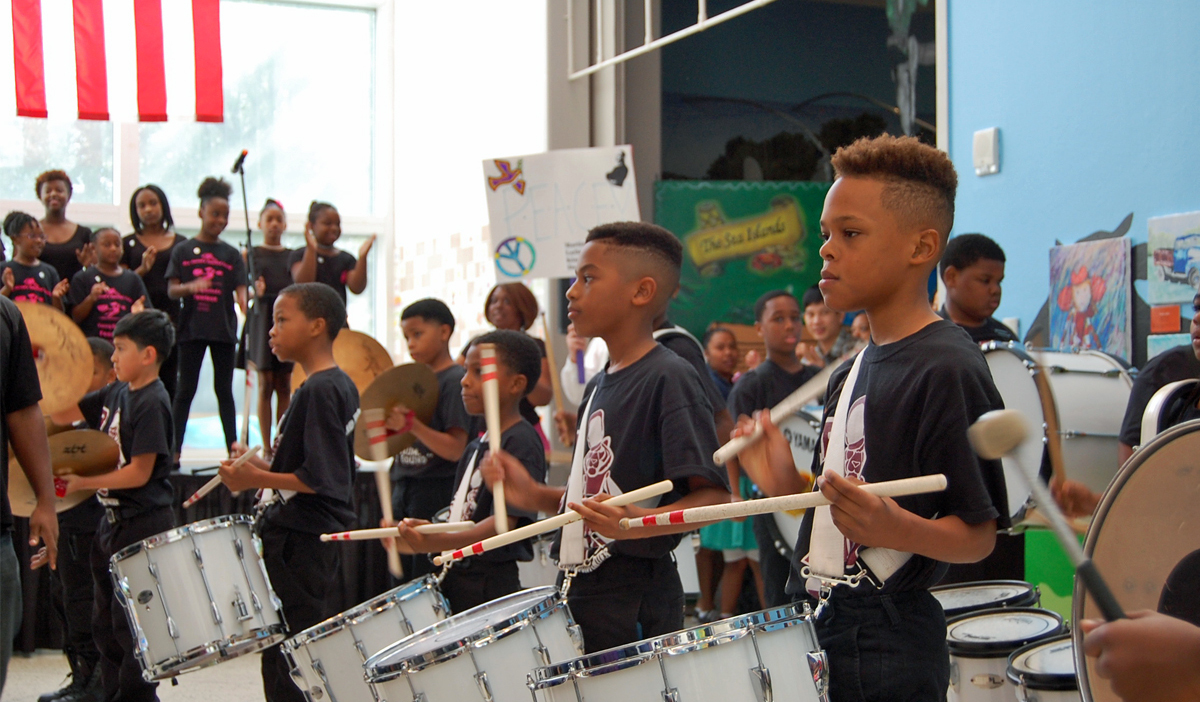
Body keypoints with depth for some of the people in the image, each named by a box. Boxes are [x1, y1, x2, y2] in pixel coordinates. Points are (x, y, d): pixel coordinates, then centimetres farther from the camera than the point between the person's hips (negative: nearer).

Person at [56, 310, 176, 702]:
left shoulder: (152, 404, -18)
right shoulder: (116, 393, 8)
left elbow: (139, 473, -20)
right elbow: (63, 413, 15)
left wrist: (82, 482, -15)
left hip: (144, 526, -9)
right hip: (114, 521, 9)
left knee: (130, 624, -1)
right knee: (105, 622, 18)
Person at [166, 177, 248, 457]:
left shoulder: (232, 254, 6)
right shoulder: (183, 250, 3)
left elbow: (240, 289, -2)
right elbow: (171, 290, -2)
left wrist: (245, 305, -24)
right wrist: (191, 287, -23)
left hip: (223, 328, 1)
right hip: (192, 327, -1)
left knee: (224, 390, 7)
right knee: (185, 389, 3)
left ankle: (233, 447, 9)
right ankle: (174, 448, 7)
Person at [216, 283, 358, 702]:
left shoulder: (317, 391, -18)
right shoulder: (342, 384, 12)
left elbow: (320, 478, -23)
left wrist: (258, 479, -18)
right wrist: (266, 468, 13)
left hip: (300, 546, -10)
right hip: (327, 538, 10)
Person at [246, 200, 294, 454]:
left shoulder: (292, 255, 15)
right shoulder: (254, 253, 8)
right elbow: (255, 283, -5)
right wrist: (259, 291, -26)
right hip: (264, 317, -2)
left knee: (284, 385, 1)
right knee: (266, 383, -4)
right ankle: (266, 448, -3)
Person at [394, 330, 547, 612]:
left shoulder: (521, 443, -13)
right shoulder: (476, 446, 15)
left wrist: (436, 543, -33)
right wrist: (423, 529, 7)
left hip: (491, 582, -8)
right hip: (456, 579, 8)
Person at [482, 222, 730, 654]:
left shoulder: (669, 379, -14)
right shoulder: (599, 386, 13)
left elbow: (714, 496, -19)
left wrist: (638, 523, -34)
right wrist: (535, 497, 6)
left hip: (634, 606, -8)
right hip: (581, 594, 8)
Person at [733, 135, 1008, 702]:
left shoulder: (947, 369, -16)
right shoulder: (851, 372, 10)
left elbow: (978, 535, -16)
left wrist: (897, 530, -33)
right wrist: (786, 484, 1)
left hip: (886, 650, -8)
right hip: (817, 632, 8)